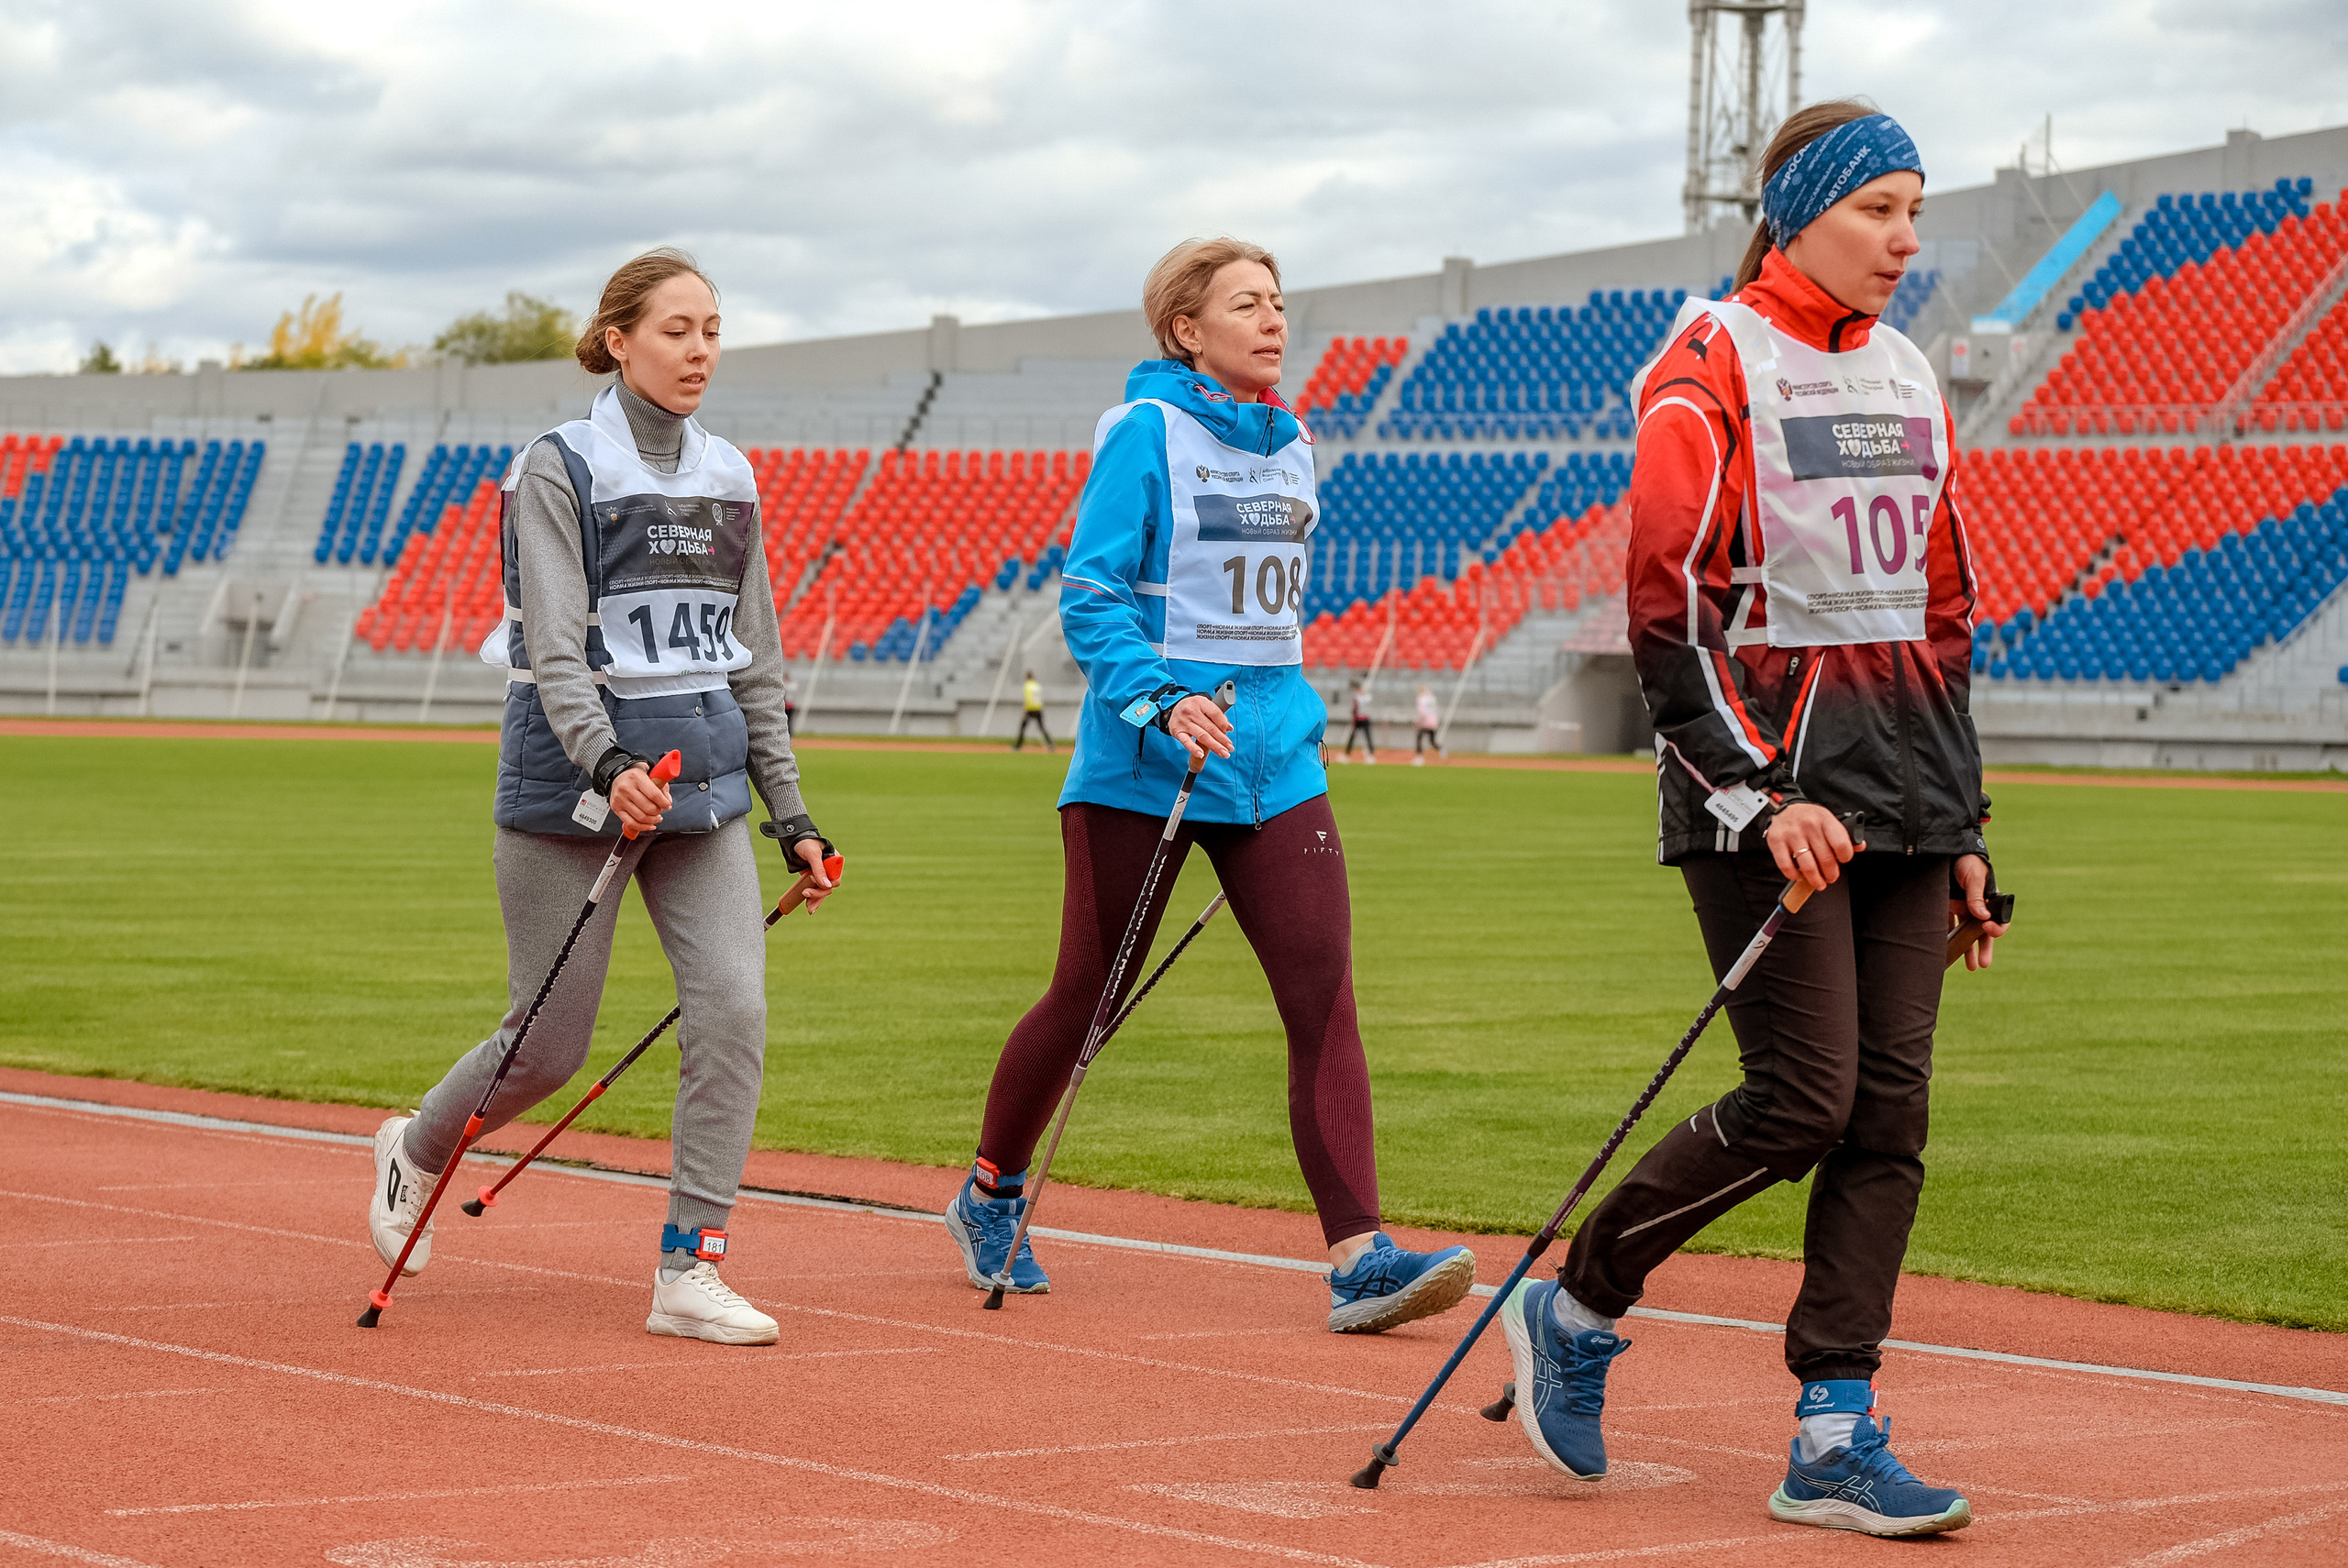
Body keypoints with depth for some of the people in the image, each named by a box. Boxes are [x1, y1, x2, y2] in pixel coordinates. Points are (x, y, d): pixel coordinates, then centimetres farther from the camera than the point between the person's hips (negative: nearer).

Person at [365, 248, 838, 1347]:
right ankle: (415, 1148, 33)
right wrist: (606, 767, -32)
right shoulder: (559, 470, -6)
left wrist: (789, 810, 12)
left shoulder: (730, 480, 12)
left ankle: (687, 1273, -7)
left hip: (706, 782, 5)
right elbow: (554, 643, -16)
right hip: (575, 779, -5)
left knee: (733, 1007, -12)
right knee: (550, 1045, 1)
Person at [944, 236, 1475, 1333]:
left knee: (1324, 993, -9)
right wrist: (1161, 703, -25)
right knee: (1087, 997, 5)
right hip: (1142, 766, -5)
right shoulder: (1144, 432, -6)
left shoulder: (1291, 444, 13)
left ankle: (1359, 1258, -14)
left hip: (1275, 757, 5)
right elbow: (1089, 598, -12)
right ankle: (989, 1195, 29)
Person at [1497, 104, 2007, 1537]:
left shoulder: (1911, 382, 17)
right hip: (1762, 785, -7)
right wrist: (1761, 797, -20)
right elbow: (1670, 615, -11)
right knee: (1802, 1100, -12)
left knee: (1891, 1112, 0)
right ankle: (1577, 1311, 8)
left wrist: (1965, 826, 16)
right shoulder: (1711, 372, -5)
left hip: (1905, 794, 7)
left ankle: (1836, 1439, 3)